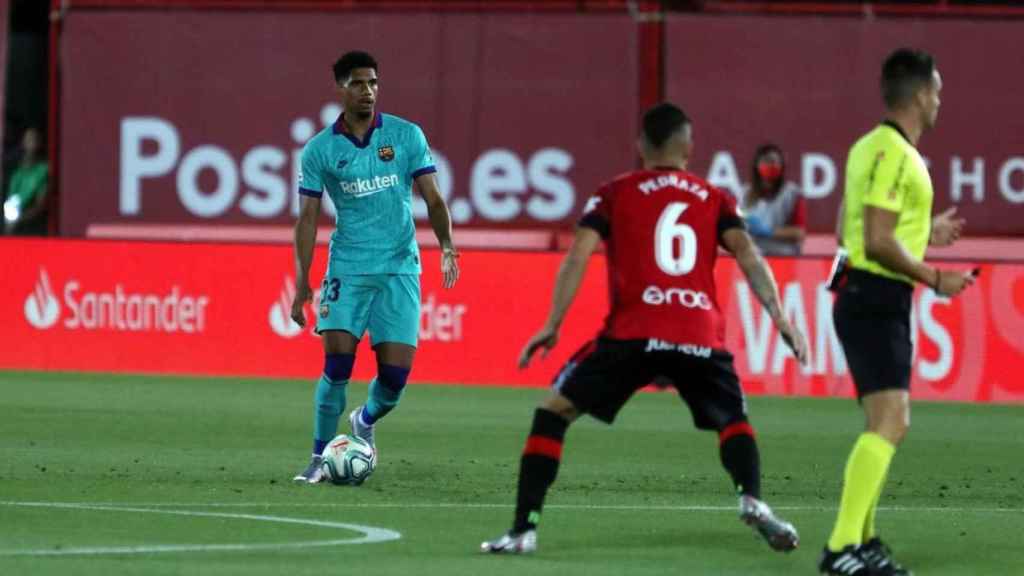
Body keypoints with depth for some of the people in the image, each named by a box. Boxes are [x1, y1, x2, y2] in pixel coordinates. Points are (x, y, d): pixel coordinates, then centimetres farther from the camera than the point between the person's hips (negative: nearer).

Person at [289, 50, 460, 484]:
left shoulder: (406, 136, 2)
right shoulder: (319, 150, 2)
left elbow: (433, 199, 4)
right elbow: (307, 218, 5)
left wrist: (446, 245, -13)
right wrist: (302, 283, -1)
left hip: (400, 269, 1)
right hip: (347, 269, -1)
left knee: (395, 375, -4)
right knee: (337, 365, -13)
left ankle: (365, 421, 29)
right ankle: (320, 458, 0)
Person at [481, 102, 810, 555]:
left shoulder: (614, 194, 12)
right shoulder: (714, 199, 17)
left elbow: (578, 255, 1)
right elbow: (748, 255, 4)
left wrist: (552, 325, 0)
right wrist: (780, 318, 1)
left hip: (633, 332, -2)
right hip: (701, 337, 2)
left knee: (553, 411, 12)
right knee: (734, 421, 24)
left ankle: (524, 529, 1)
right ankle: (751, 499, -6)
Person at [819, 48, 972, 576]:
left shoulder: (871, 148, 16)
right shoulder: (893, 154, -16)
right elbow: (878, 241, -22)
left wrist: (926, 234, 26)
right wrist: (935, 278, -14)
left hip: (871, 302, 11)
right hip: (876, 303, -11)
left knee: (888, 424, 15)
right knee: (890, 422, -18)